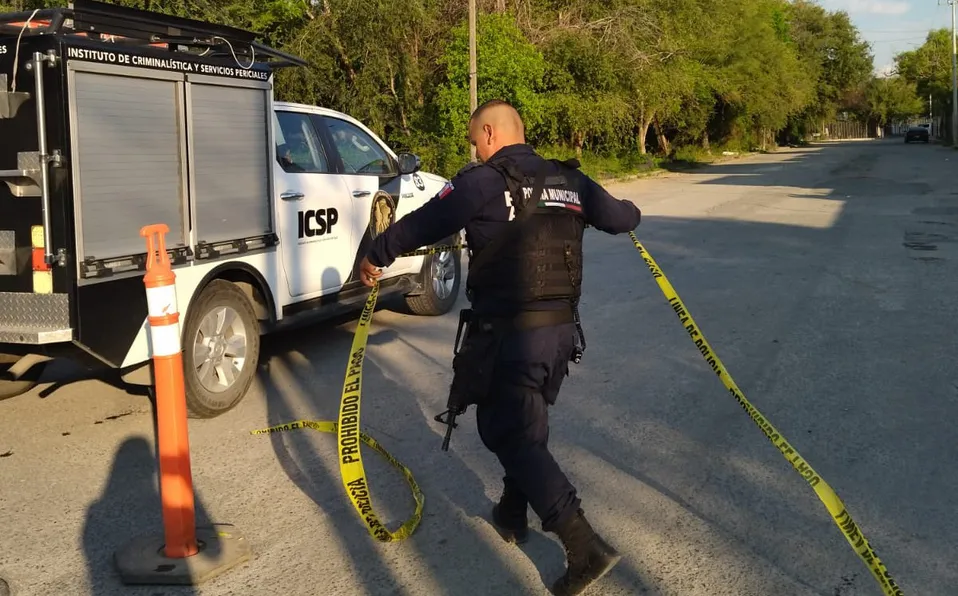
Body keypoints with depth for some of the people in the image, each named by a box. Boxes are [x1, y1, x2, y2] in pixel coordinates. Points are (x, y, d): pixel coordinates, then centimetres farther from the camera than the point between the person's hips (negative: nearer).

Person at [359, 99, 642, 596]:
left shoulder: (481, 182, -9)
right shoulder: (570, 182, 8)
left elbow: (421, 224, -5)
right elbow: (620, 218, 20)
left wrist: (376, 256, 13)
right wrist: (630, 212, 45)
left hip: (510, 334, -7)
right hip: (562, 330, 7)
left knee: (514, 436, -1)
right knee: (522, 424, 24)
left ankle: (585, 546, -6)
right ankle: (512, 515, 38)